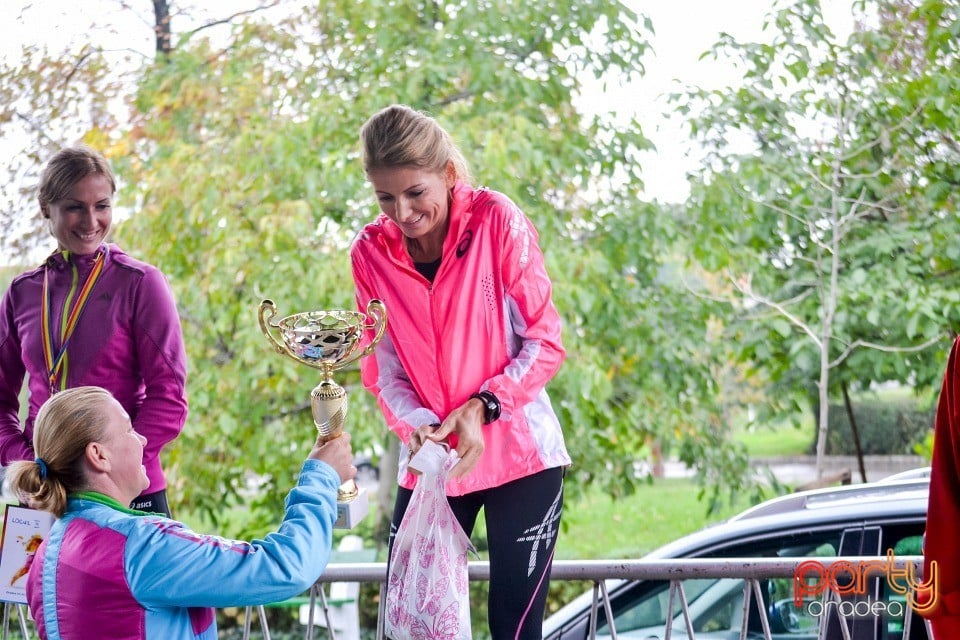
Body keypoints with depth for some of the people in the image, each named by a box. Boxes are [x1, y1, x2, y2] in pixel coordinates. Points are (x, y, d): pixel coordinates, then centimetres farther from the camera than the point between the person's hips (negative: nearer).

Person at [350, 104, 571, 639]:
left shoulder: (497, 221, -10)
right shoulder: (372, 253, 0)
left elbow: (545, 342, -8)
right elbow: (384, 370, 2)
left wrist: (481, 408, -20)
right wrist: (417, 426, -18)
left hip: (518, 454, -3)